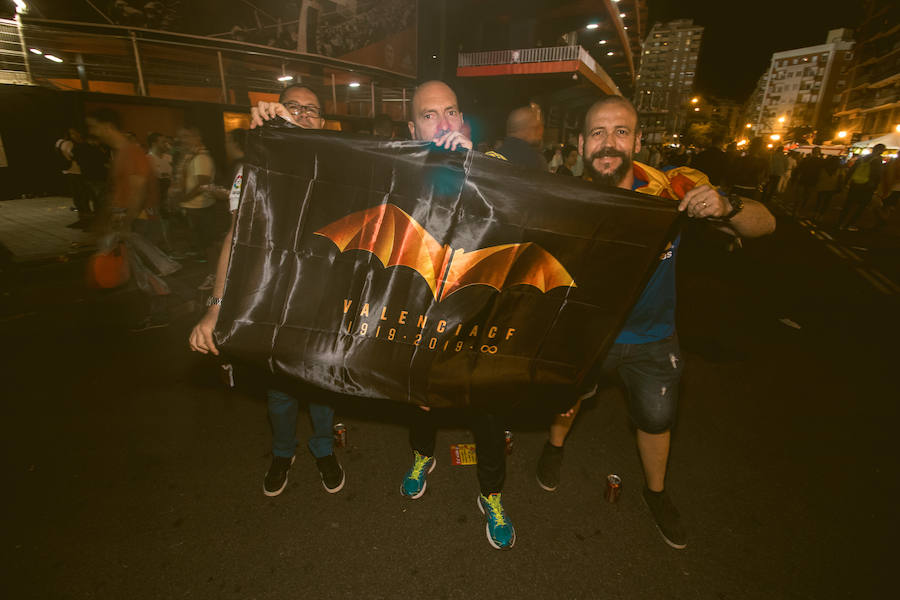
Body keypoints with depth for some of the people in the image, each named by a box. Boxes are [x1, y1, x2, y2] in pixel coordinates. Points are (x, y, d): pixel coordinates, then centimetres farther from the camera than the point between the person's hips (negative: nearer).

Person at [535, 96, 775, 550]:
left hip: (651, 336, 1)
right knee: (567, 395, 21)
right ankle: (555, 445, 57)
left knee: (657, 417, 20)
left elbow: (764, 225, -16)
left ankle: (656, 492, 51)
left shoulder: (672, 189, -20)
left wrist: (726, 207, -36)